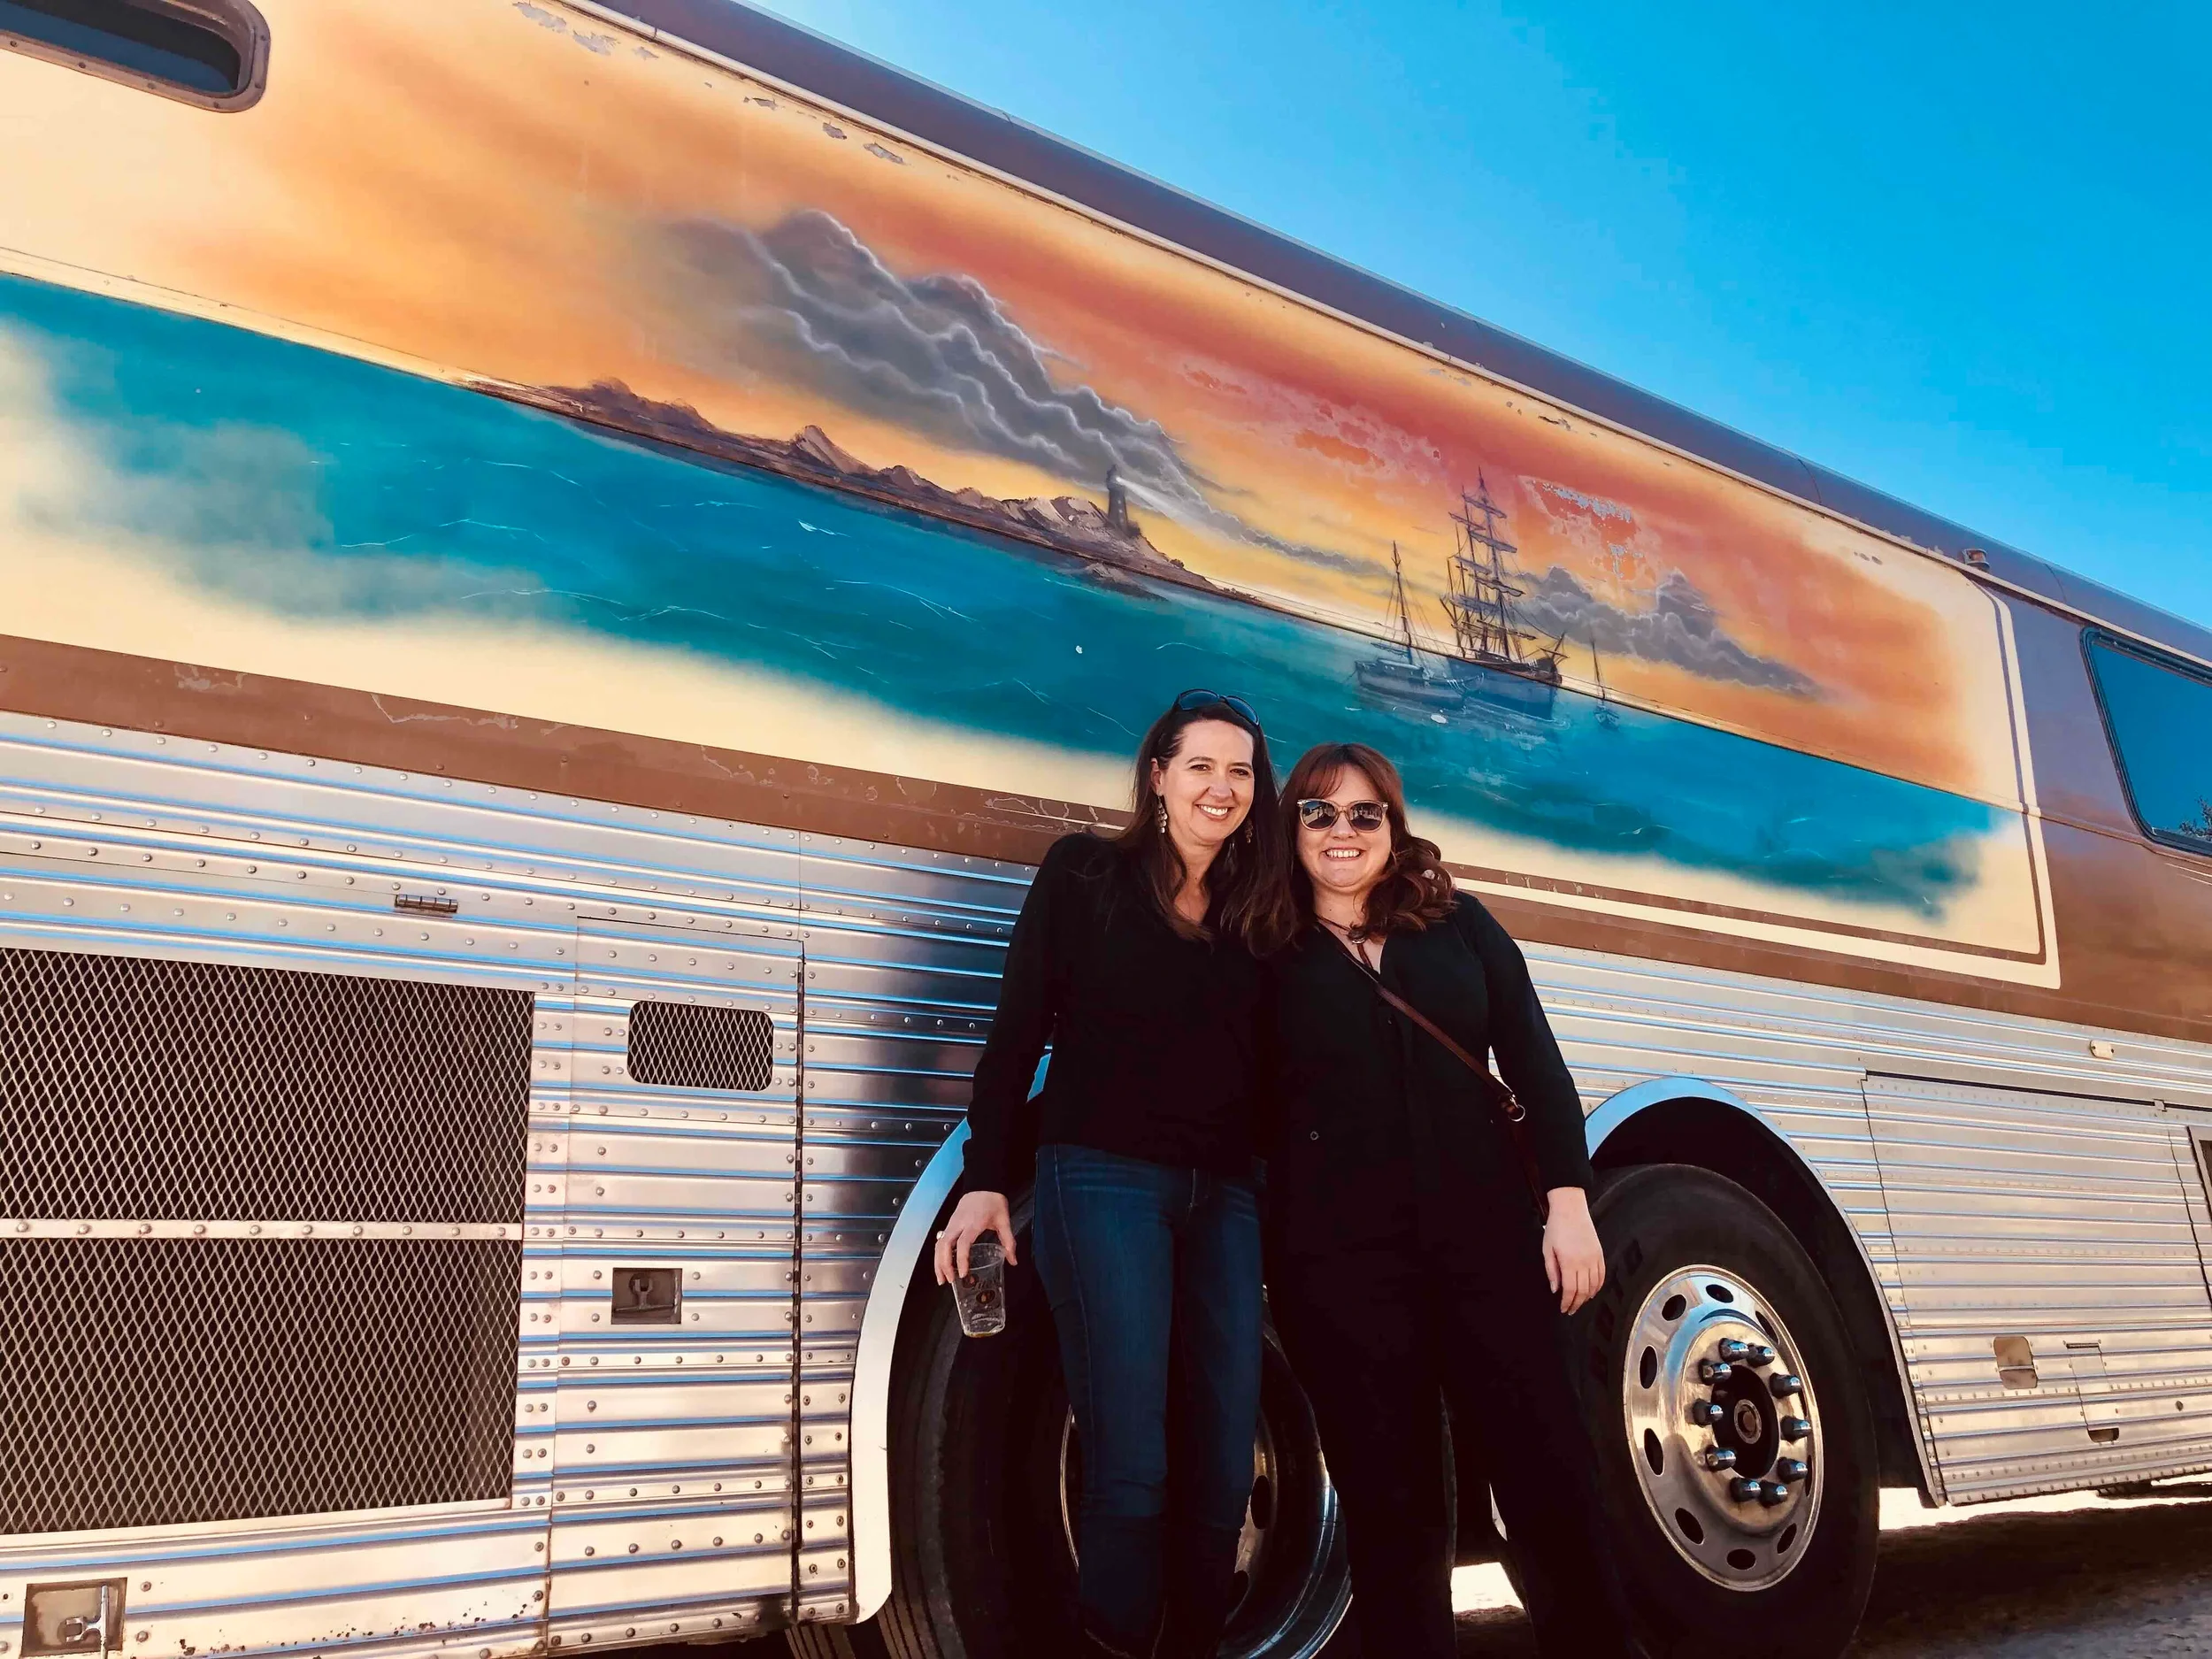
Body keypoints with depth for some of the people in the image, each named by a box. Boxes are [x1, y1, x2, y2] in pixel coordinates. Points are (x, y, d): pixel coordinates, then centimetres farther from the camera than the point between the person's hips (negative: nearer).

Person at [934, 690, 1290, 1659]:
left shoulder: (1256, 911, 12)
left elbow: (1264, 1070, 13)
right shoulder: (1085, 874, 2)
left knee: (1223, 1472, 4)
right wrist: (987, 1179, -6)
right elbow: (1016, 1031, 0)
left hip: (1223, 1200, 5)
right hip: (1102, 1181, -4)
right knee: (1130, 1469, -8)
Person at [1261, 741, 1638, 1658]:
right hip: (1338, 1256, -2)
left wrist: (1568, 1201, -1)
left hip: (1486, 1233, 2)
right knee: (1390, 1497, 5)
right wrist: (1269, 1253, -3)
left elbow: (1535, 1064, 7)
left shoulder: (1461, 925, 11)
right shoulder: (1269, 956, 6)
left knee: (1550, 1471, 3)